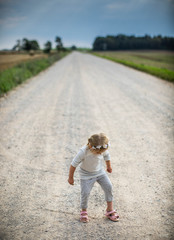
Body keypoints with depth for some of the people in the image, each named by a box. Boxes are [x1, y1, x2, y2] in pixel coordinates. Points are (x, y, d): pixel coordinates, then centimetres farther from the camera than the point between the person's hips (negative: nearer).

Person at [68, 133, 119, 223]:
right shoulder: (83, 152, -32)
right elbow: (74, 164, -22)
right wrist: (70, 177, -12)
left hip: (100, 172, 4)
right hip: (86, 175, -4)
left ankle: (110, 209, 11)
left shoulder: (103, 149, -18)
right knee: (85, 192, -10)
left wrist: (109, 166, 22)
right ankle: (84, 211, 17)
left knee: (108, 187, -4)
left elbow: (106, 156, 7)